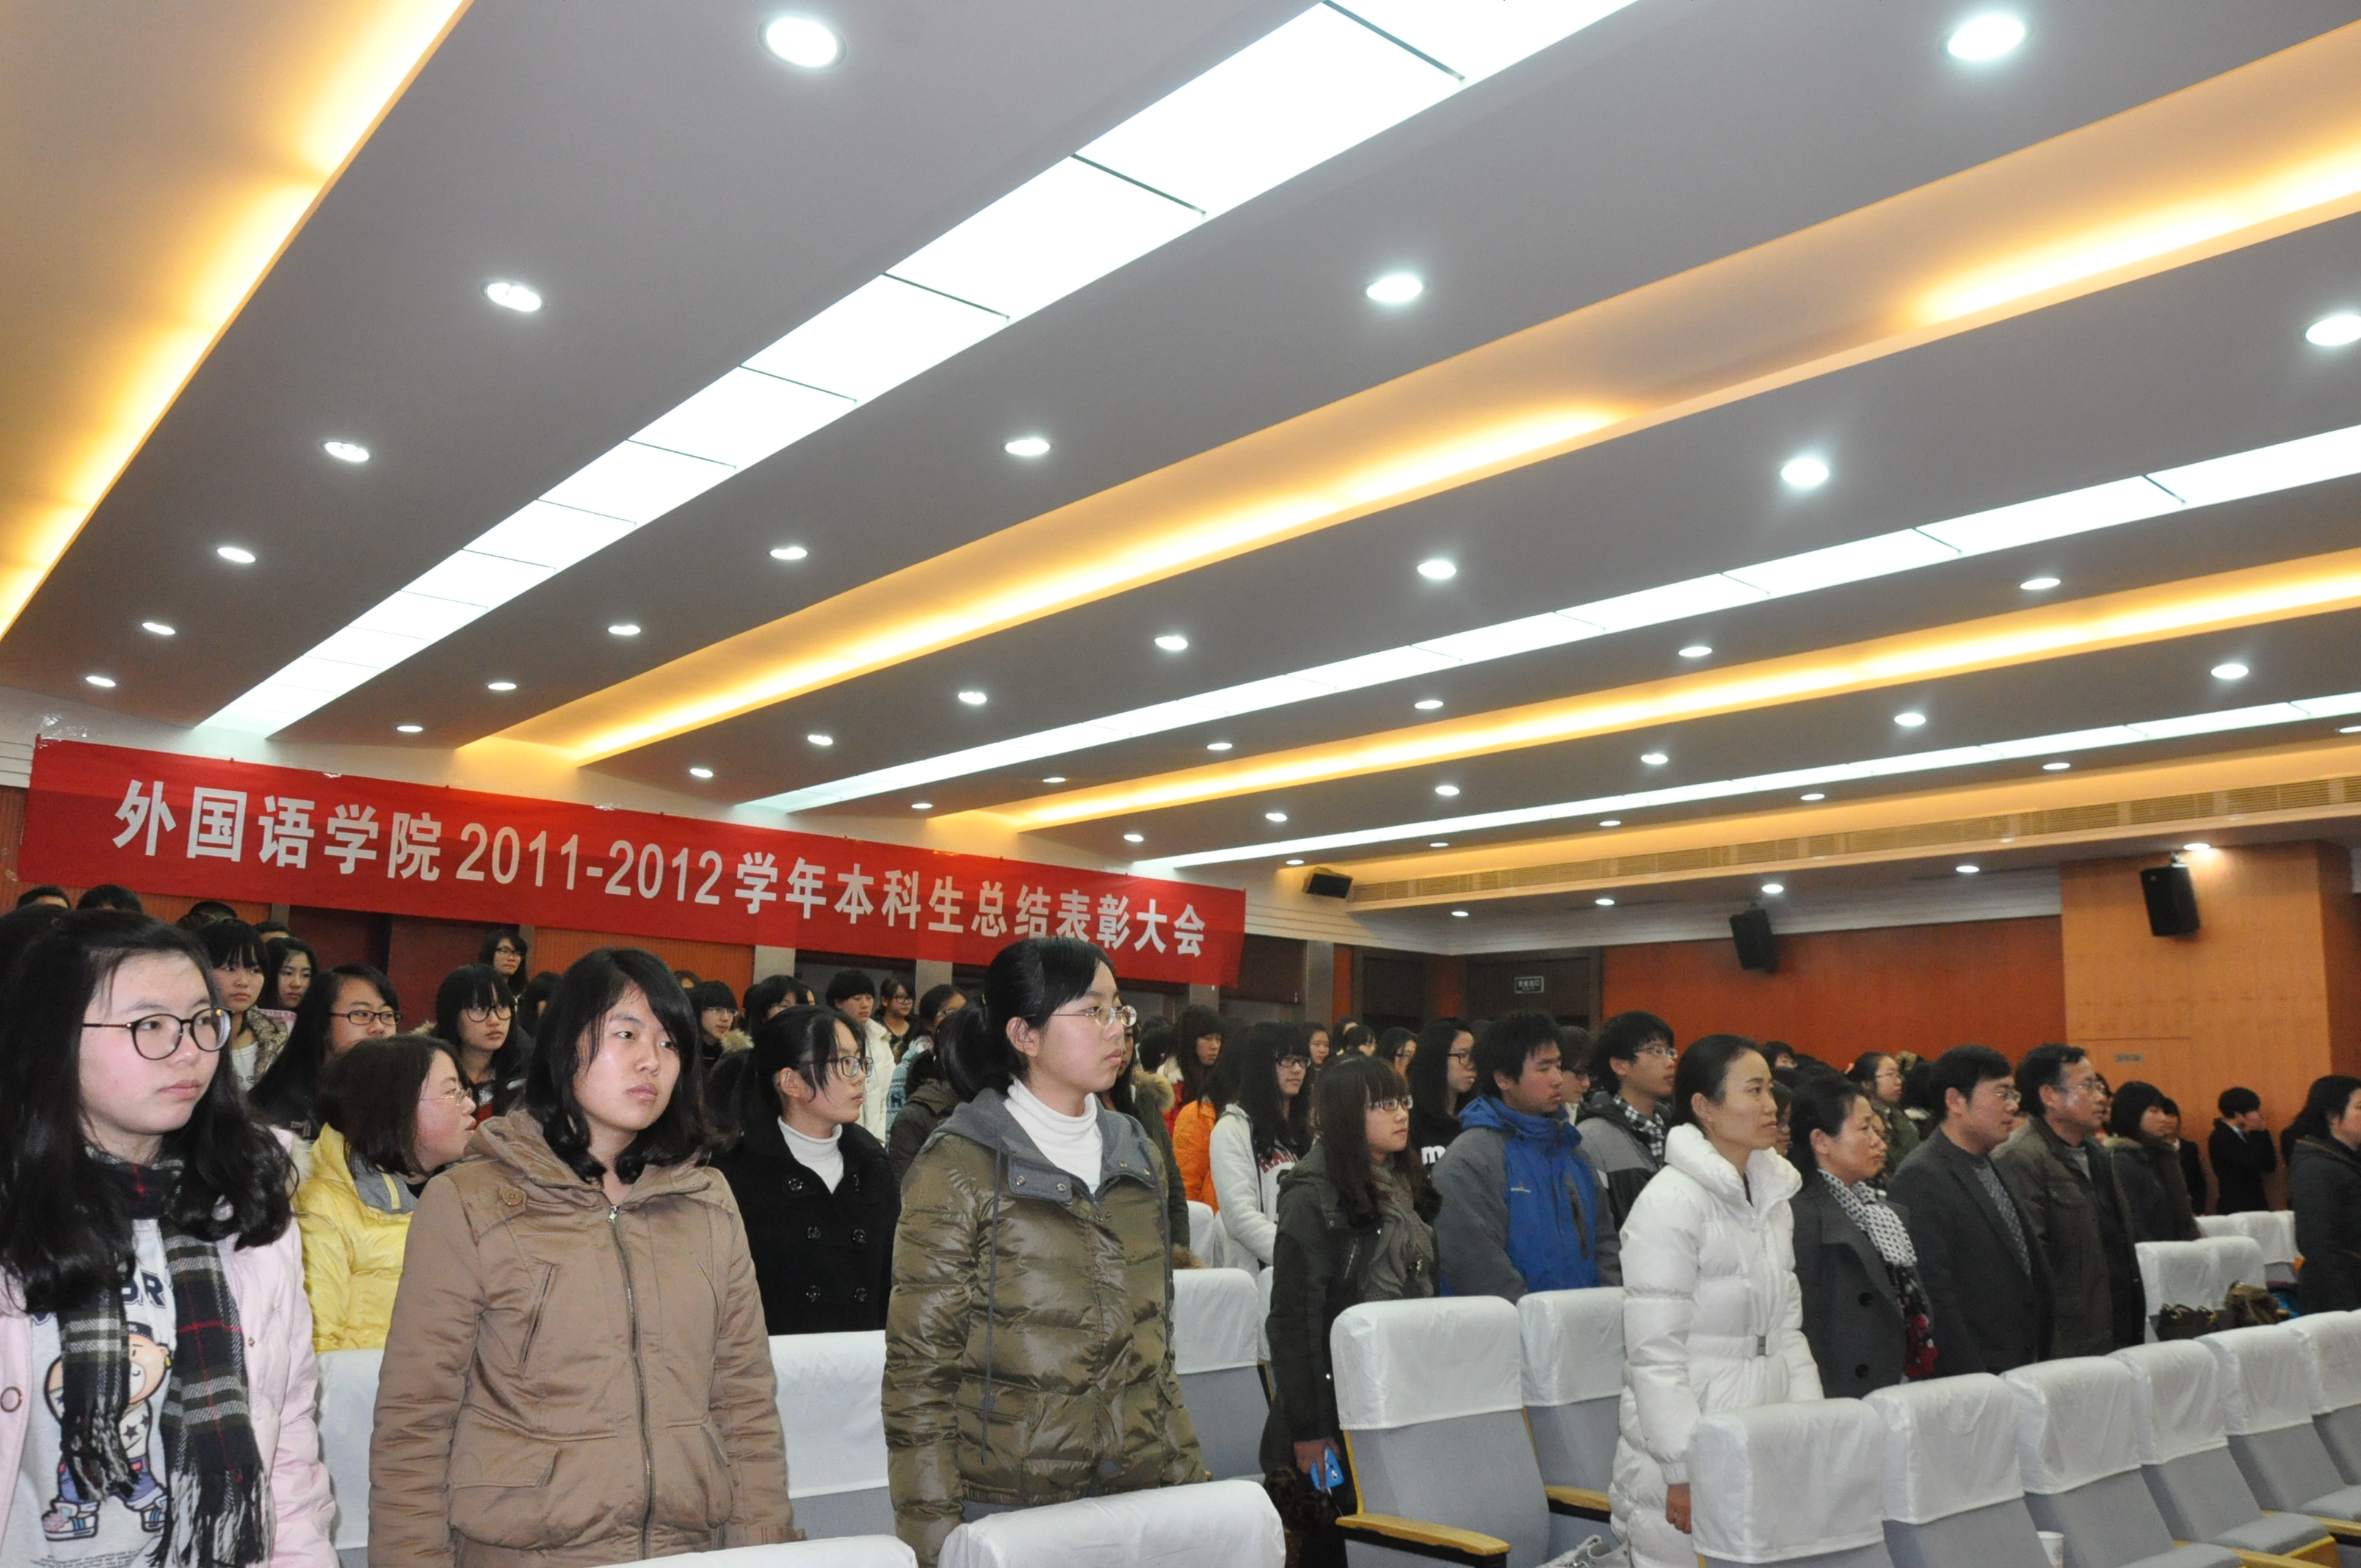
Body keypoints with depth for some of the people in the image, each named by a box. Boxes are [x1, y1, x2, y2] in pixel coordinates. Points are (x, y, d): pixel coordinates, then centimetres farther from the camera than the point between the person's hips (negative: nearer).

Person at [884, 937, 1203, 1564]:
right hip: (1004, 1507, -5)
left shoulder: (1134, 1153, 8)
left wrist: (1191, 1479, 11)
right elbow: (919, 1366, -10)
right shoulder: (960, 1164, -10)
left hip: (1135, 1498, 5)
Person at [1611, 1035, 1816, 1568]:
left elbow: (1786, 1330, 16)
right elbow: (1655, 1353, -16)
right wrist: (1686, 1473, -17)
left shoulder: (1773, 1196, 10)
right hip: (1692, 1445, -7)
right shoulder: (1671, 1200, -14)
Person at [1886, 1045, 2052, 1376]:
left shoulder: (1992, 1167, 14)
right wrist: (1972, 1382, -19)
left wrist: (2041, 1359, 14)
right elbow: (1934, 1293, -19)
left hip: (2020, 1370, 8)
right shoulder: (1921, 1178, -15)